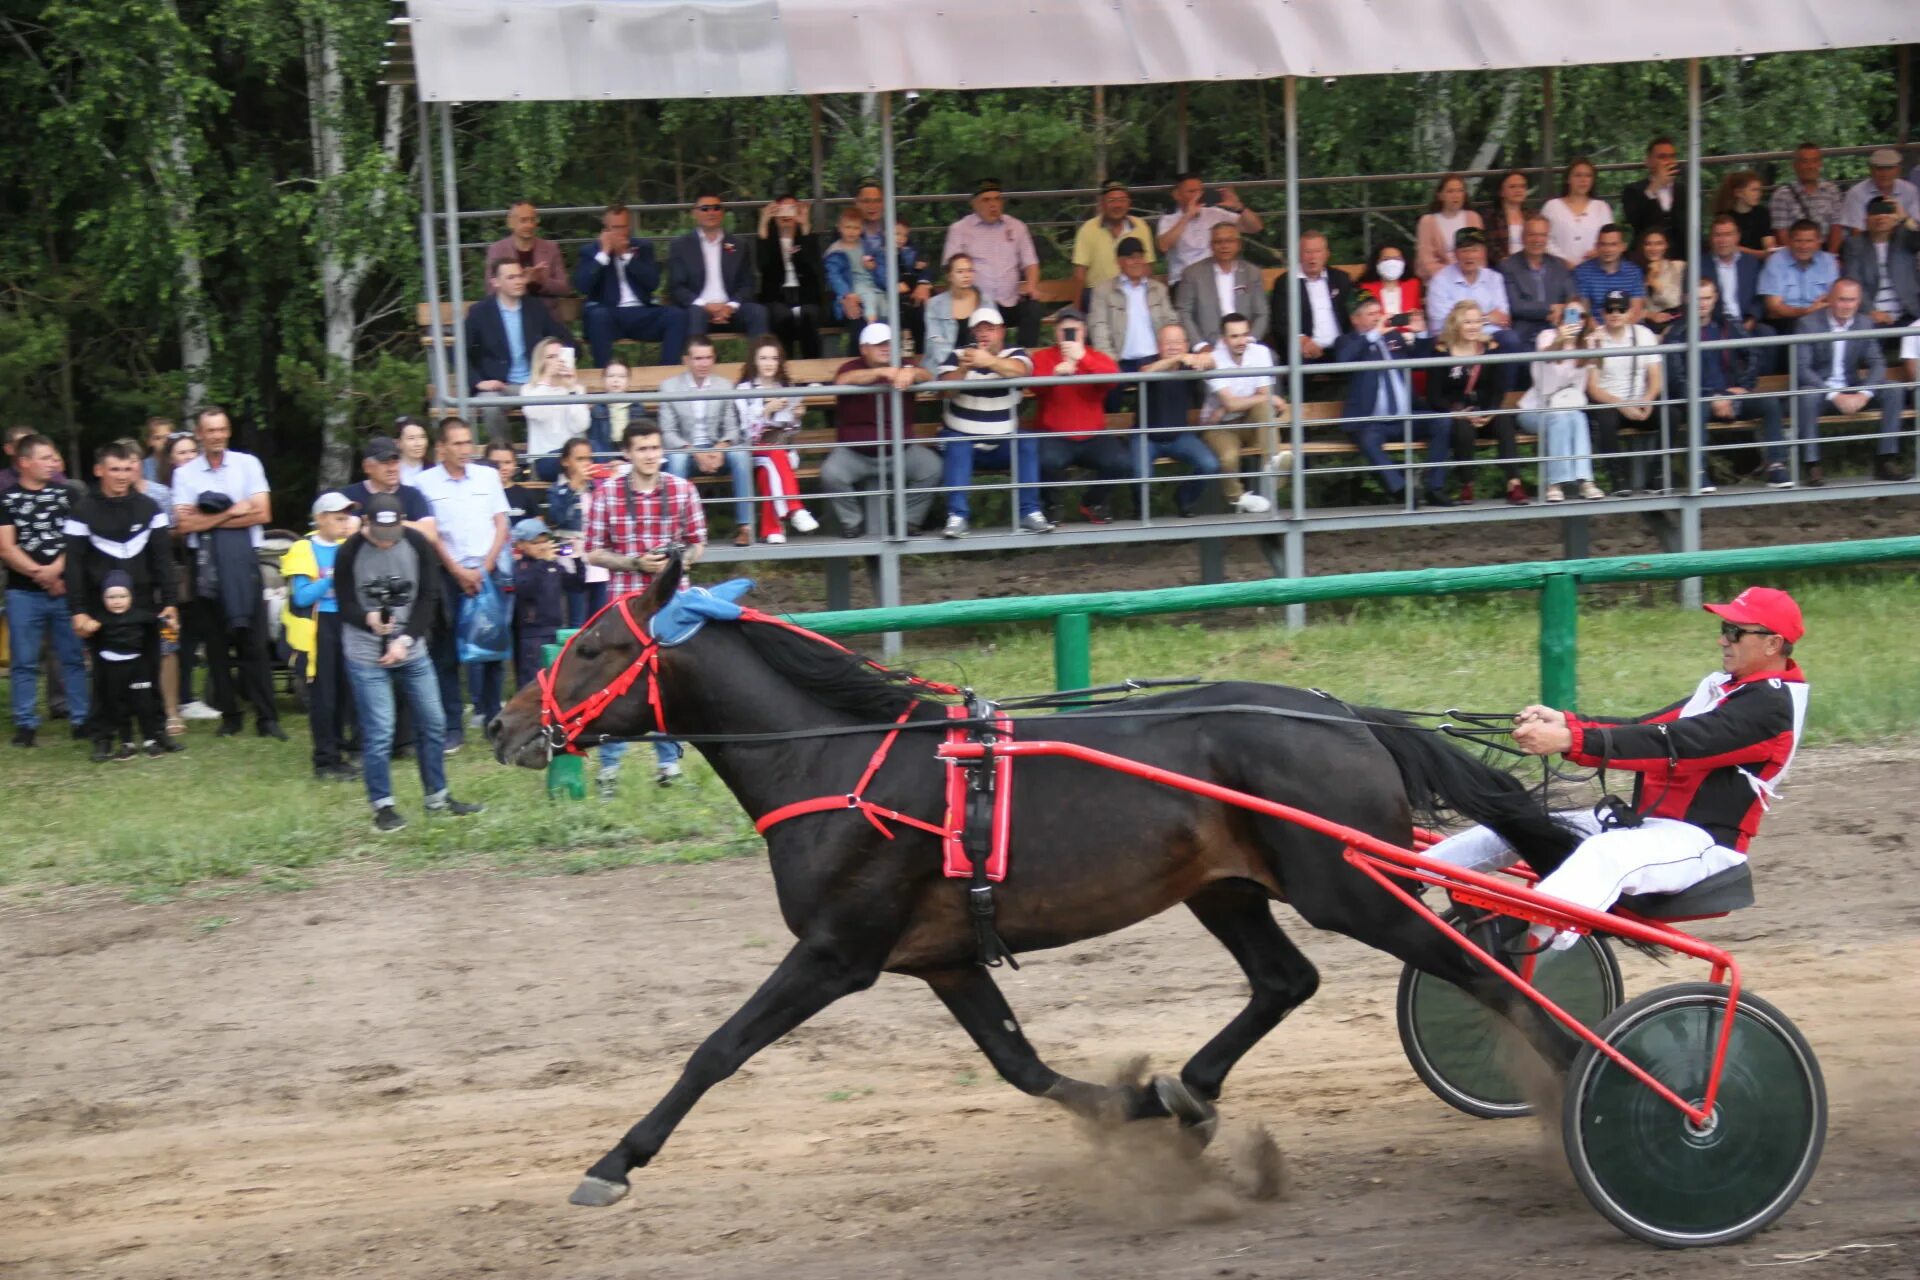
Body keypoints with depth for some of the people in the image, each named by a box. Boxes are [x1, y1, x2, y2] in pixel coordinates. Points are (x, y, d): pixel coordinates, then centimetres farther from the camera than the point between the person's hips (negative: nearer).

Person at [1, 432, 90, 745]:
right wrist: (40, 574, -10)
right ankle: (26, 724, 8)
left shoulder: (65, 494, 7)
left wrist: (56, 569, -14)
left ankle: (81, 718, 11)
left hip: (65, 589, 1)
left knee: (73, 658, 5)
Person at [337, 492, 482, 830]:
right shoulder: (350, 553, -11)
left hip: (413, 653, 4)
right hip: (366, 657, -4)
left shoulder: (417, 545, -4)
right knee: (378, 733, -6)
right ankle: (382, 806, 6)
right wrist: (369, 620, -29)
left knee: (433, 724, 10)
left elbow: (428, 598, -2)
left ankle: (438, 797, 25)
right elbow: (346, 606, -7)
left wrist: (405, 640, -13)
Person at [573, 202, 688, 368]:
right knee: (597, 315, -37)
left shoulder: (643, 247, 15)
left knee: (677, 316, -23)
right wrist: (604, 254, -9)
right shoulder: (589, 251, 9)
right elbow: (581, 286, -7)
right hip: (608, 314, -2)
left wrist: (627, 256, -7)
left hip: (641, 313, 2)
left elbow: (653, 282, 1)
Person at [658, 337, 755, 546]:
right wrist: (696, 453, -21)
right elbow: (668, 432, -5)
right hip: (685, 450, -2)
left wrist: (720, 449, -20)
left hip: (717, 450, 2)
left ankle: (744, 526, -29)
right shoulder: (669, 387, -1)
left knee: (741, 454, -29)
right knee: (676, 459, -36)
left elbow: (731, 428, 3)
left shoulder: (725, 385, 7)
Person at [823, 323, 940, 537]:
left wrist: (911, 372, -36)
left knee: (932, 467, -22)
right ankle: (853, 520, -2)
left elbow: (927, 377, -11)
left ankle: (910, 520, -1)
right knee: (830, 474, -29)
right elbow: (843, 380, -26)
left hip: (898, 450, 2)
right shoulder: (852, 368, -1)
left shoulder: (900, 369, 7)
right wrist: (881, 372, -41)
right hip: (854, 452, -2)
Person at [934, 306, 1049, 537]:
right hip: (962, 439, -1)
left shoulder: (1015, 354, 0)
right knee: (955, 447, -31)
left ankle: (1030, 512, -21)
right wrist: (964, 368, -38)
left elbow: (1020, 371, -25)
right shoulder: (958, 355, 2)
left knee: (1029, 442, -24)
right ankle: (957, 516, -35)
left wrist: (990, 362, -46)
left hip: (1003, 443, 1)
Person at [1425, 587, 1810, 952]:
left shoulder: (1771, 704, -12)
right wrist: (1564, 722, -8)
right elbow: (1644, 728, 8)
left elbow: (1671, 744, -24)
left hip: (1702, 840, -10)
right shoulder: (1724, 687, 19)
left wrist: (1570, 741, -31)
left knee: (1605, 855, -39)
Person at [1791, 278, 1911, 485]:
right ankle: (1812, 465, -30)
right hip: (1821, 393, -4)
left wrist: (1864, 394, -20)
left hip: (1852, 392, 4)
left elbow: (1877, 364, 1)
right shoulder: (1809, 324, -8)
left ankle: (1886, 460, -14)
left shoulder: (1865, 324, 5)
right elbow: (1801, 367, -16)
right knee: (1807, 396, -37)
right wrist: (1834, 396, -26)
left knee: (1895, 390, -15)